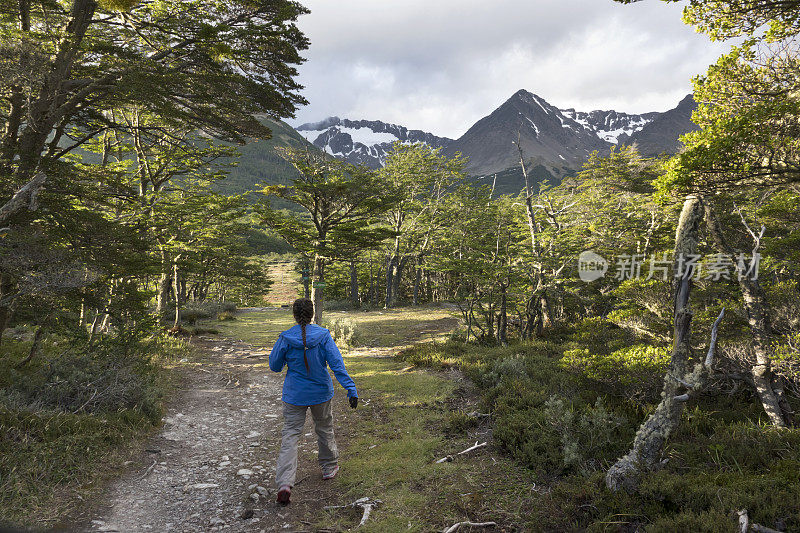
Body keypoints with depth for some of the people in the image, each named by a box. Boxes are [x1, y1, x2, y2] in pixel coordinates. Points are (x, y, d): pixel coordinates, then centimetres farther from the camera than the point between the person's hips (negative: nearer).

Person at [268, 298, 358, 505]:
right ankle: (329, 468, 38)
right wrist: (351, 389, -19)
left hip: (294, 395, -1)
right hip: (320, 394, 1)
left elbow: (274, 366, -1)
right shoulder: (323, 336, -12)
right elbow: (337, 364, -17)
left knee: (290, 435, 2)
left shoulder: (285, 338, -11)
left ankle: (284, 483, -12)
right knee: (325, 429, 21)